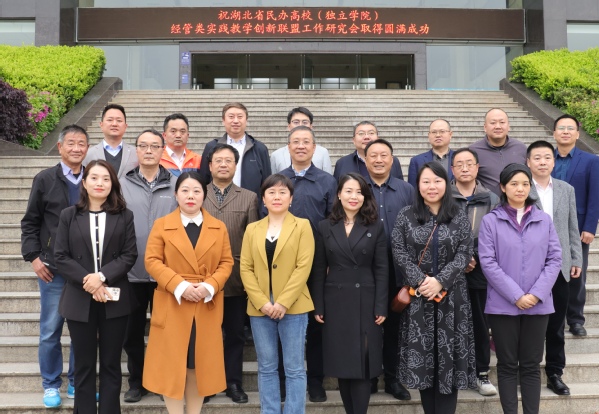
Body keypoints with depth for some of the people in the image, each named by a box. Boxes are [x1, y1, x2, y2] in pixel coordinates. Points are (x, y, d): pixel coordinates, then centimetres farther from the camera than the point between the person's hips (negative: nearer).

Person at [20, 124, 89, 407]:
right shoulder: (45, 179, 0)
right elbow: (30, 223, 4)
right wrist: (33, 257, -4)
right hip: (53, 268, -1)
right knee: (50, 330, 6)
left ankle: (77, 383, 24)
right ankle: (51, 385, 22)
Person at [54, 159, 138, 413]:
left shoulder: (124, 216, 3)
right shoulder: (69, 215, 5)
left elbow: (129, 256, -3)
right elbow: (60, 256, -1)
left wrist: (102, 276, -16)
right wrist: (87, 280, -14)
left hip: (114, 300, 0)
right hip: (80, 300, 1)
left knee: (111, 365, 8)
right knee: (84, 365, 9)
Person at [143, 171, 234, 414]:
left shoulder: (219, 228, 8)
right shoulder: (161, 225, 3)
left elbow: (226, 262, 4)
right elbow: (152, 261, -4)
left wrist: (210, 286, -14)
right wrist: (179, 285, -17)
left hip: (207, 306, 2)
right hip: (172, 305, -1)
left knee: (200, 363, 8)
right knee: (171, 363, 2)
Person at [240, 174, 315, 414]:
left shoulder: (302, 226, 1)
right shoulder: (252, 229, 10)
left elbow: (303, 267, -8)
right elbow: (245, 268, 3)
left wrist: (283, 302, -15)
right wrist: (262, 302, -9)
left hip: (292, 307, -3)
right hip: (260, 308, 3)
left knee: (294, 368, 3)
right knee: (266, 368, 10)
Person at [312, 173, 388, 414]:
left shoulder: (376, 227, 3)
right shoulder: (325, 227, 5)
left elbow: (381, 270, -1)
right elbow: (319, 270, 4)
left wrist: (381, 307, -8)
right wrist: (318, 307, -1)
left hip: (365, 302, -1)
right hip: (335, 303, 2)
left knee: (363, 364, 1)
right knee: (341, 363, 8)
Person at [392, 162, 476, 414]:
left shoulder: (459, 217, 4)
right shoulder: (406, 216, 3)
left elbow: (464, 254, -3)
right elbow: (399, 253, -2)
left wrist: (440, 281, -14)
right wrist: (421, 281, -13)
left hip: (451, 296, 0)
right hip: (417, 296, 0)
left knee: (448, 356, 0)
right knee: (422, 355, 3)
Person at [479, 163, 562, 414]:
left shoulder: (544, 220, 6)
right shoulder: (491, 221, -2)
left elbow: (555, 259, 2)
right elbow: (487, 262, -8)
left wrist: (537, 293, -9)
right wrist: (516, 295, -13)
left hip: (538, 305, 2)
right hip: (503, 305, -2)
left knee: (531, 365, 10)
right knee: (507, 365, 7)